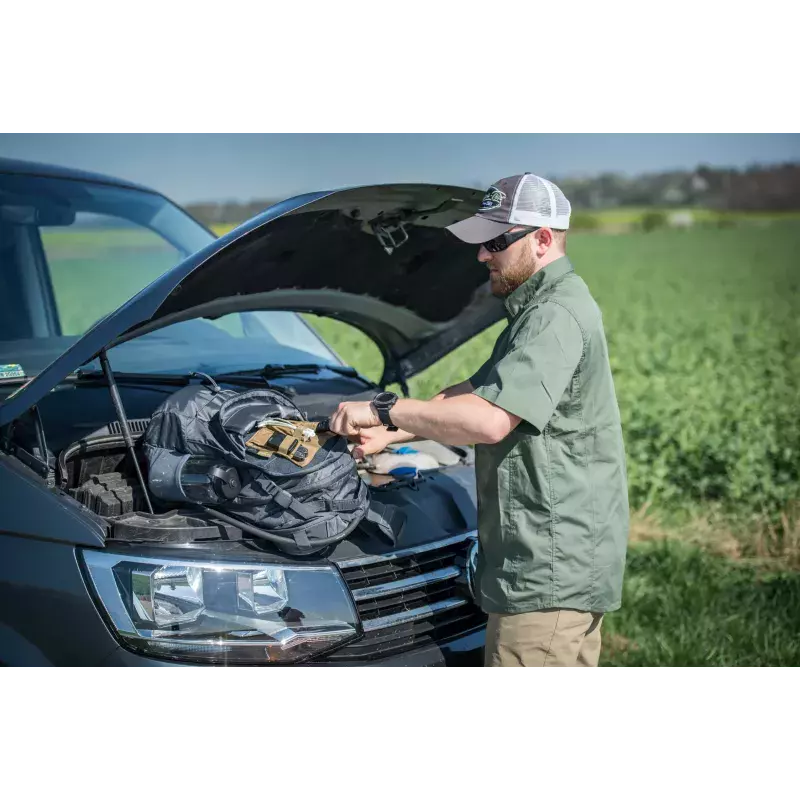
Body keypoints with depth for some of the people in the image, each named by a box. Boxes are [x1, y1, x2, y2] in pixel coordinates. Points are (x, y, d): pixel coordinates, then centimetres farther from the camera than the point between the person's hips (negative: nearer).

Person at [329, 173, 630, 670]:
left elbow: (491, 420, -28)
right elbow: (476, 392, 21)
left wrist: (384, 410, -19)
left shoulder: (557, 316, -19)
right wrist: (390, 434, 11)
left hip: (550, 568, -11)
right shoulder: (543, 310, 18)